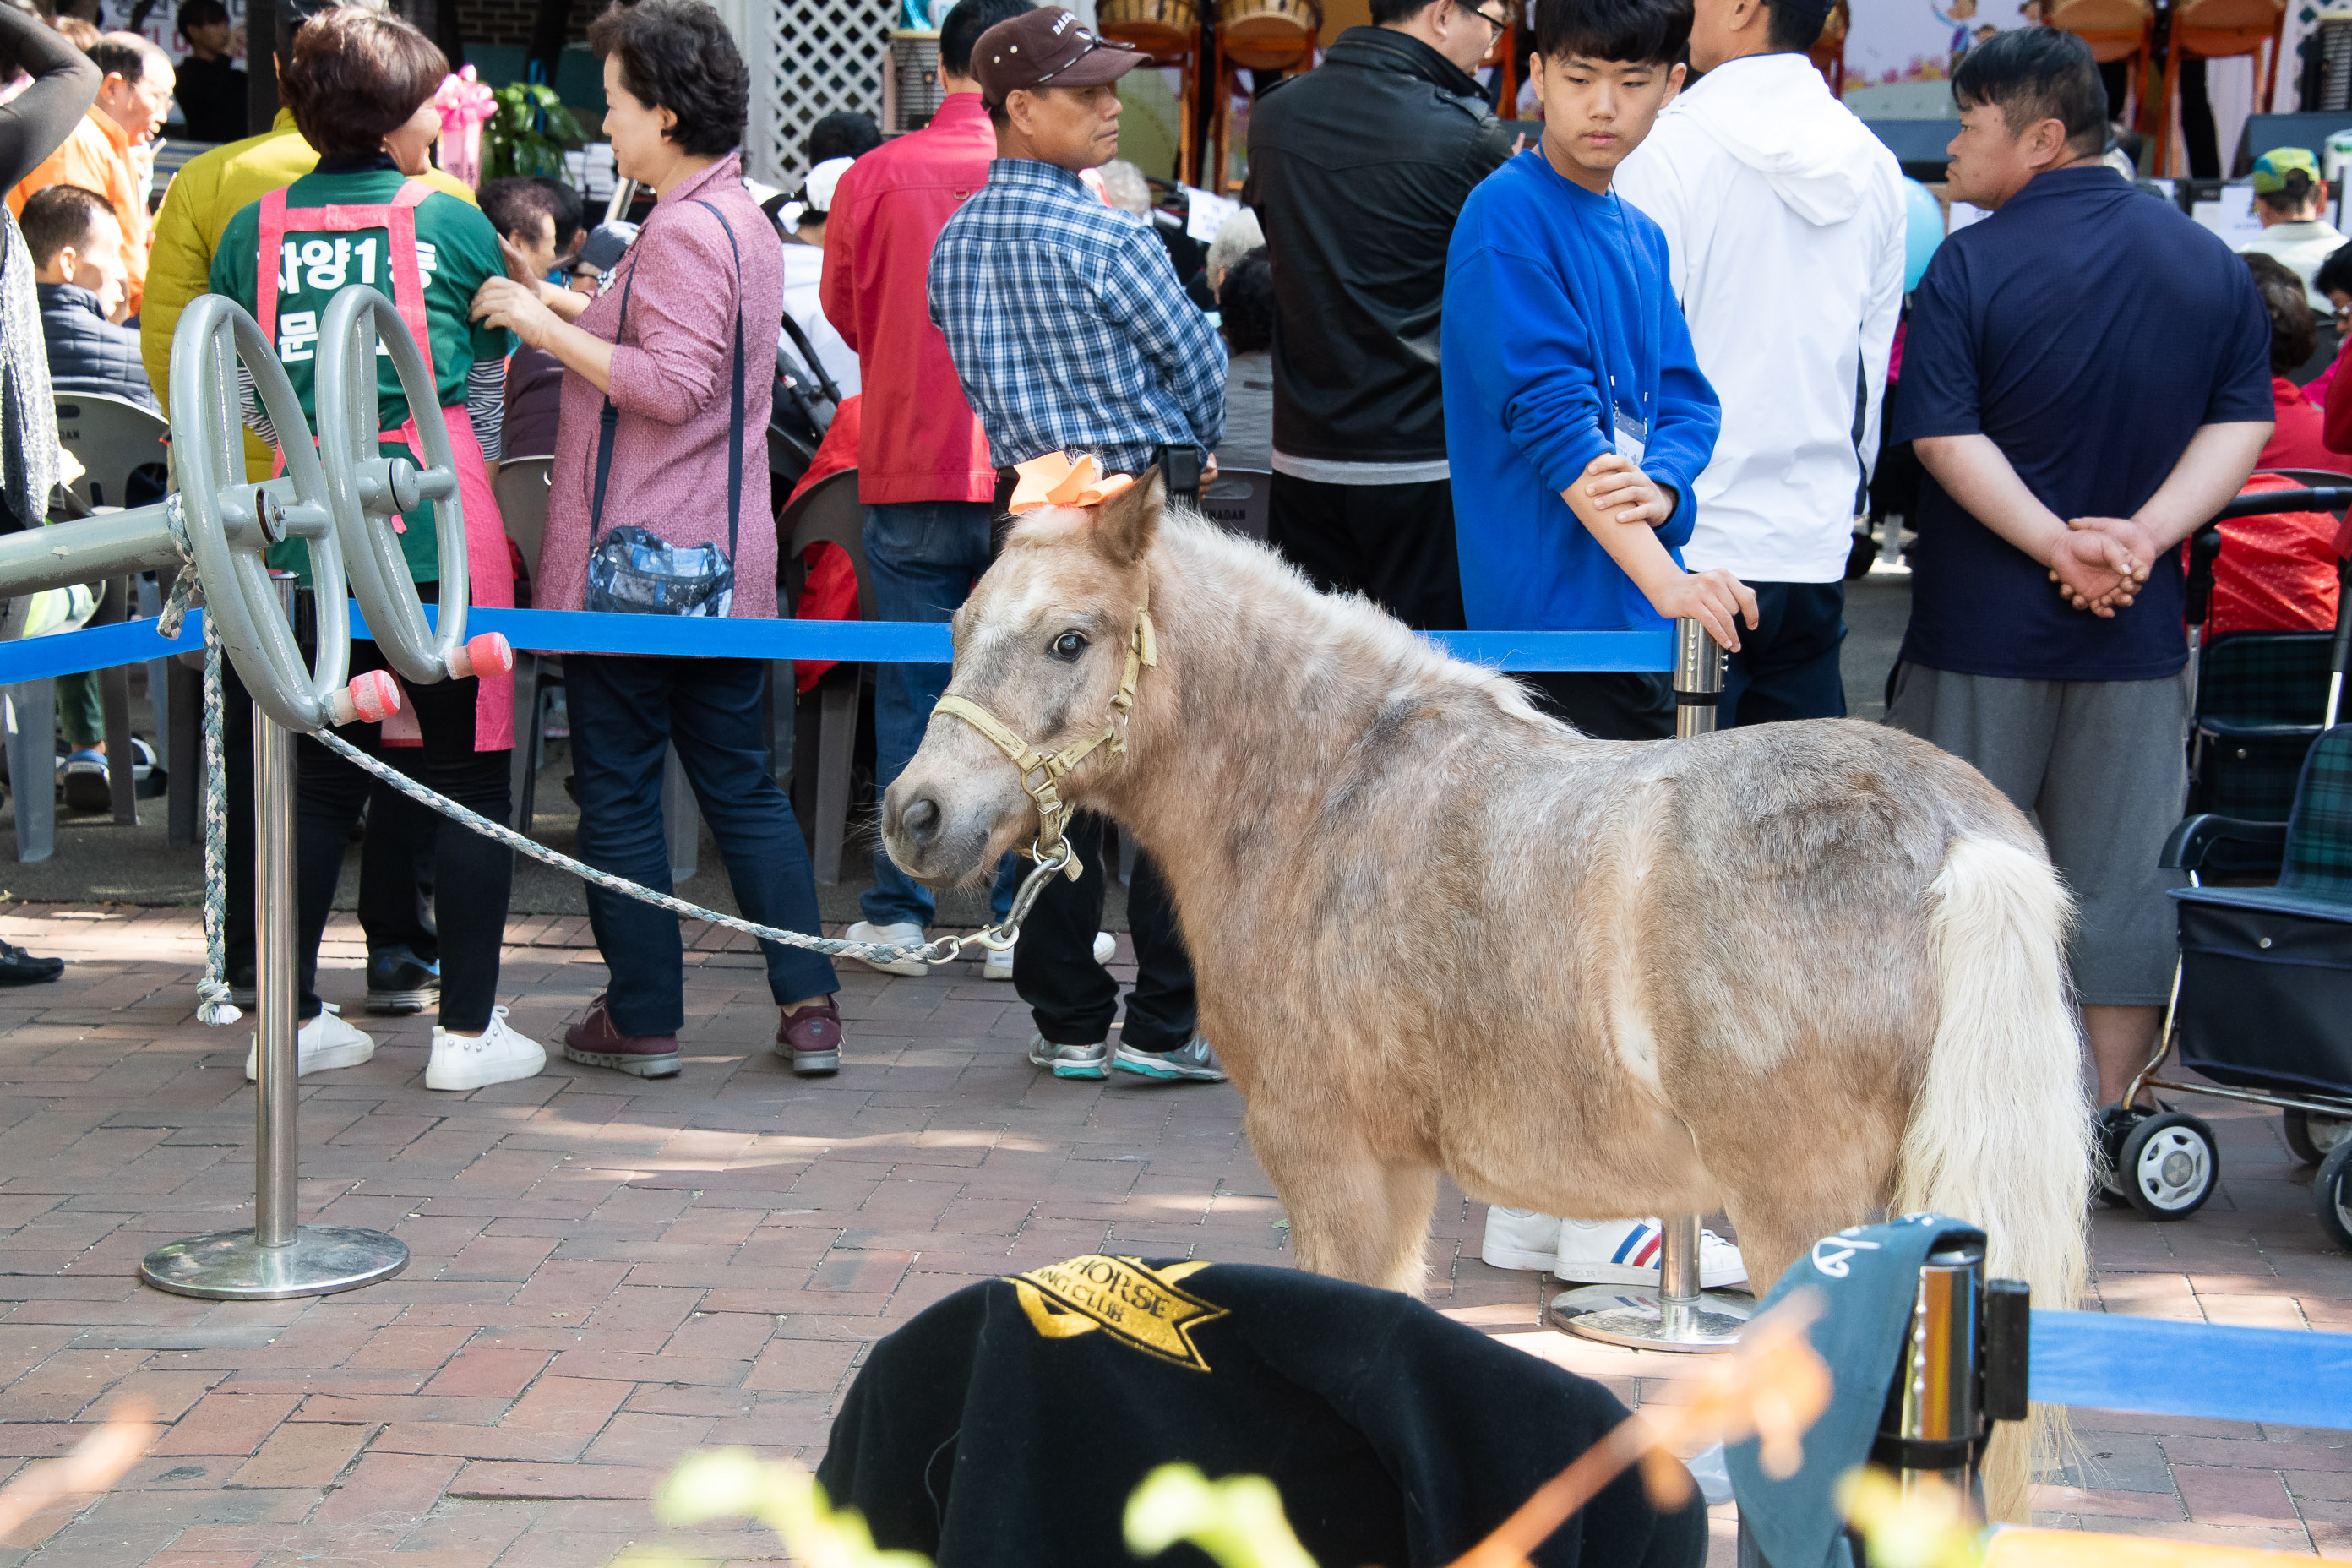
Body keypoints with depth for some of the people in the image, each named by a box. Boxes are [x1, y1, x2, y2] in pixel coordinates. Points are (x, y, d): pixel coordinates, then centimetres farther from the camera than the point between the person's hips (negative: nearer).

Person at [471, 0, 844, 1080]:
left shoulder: (684, 231, -16)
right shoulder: (743, 218, 14)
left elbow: (671, 386, -24)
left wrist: (544, 328, -18)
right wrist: (576, 311, 16)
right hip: (723, 558, 9)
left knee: (618, 789, 2)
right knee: (743, 785, 12)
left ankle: (643, 1019, 9)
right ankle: (807, 1007, 8)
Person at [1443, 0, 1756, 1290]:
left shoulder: (1641, 238, 19)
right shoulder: (1510, 217, -7)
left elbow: (1683, 398, 12)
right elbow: (1549, 411, -16)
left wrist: (1655, 487, -12)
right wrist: (1662, 576, -21)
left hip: (1630, 617, 9)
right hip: (1558, 618, -9)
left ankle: (1541, 1204, 18)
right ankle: (1605, 1216, -2)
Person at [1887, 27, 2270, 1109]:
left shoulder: (1971, 264, -9)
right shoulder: (2213, 264, 5)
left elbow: (1942, 436, -16)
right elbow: (2243, 423, 0)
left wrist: (2060, 544, -16)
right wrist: (2141, 536, -11)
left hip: (1983, 625, -3)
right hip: (2138, 631, 3)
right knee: (2123, 869, 9)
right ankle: (2110, 1113, 12)